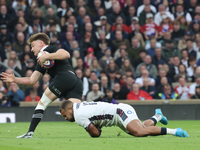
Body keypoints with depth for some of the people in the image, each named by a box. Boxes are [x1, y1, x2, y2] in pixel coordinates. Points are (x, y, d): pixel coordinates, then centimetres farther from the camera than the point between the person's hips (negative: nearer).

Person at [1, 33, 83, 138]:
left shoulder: (49, 49, 11)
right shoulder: (41, 62, 36)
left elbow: (66, 54, -8)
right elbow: (32, 80, 31)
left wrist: (46, 56, -6)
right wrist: (15, 80, 21)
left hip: (65, 77, -8)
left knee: (42, 103, 2)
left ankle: (30, 133, 0)